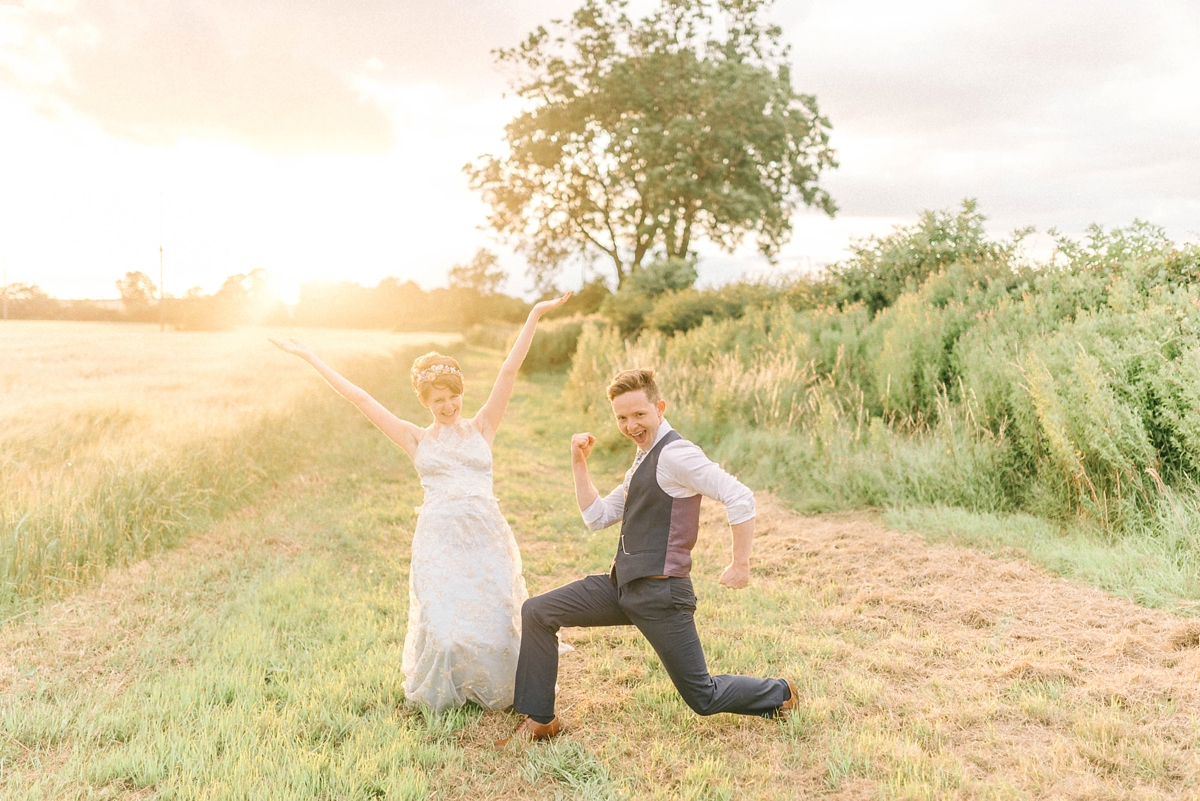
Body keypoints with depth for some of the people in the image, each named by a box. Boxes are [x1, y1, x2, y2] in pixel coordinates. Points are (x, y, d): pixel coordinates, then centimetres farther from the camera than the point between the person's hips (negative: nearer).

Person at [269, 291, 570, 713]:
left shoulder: (481, 428, 10)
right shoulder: (416, 439, 10)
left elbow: (508, 372, 3)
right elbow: (360, 398, 9)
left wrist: (535, 315, -1)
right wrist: (310, 358, 9)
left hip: (486, 538, 1)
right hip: (439, 540, -1)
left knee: (494, 623, -2)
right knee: (444, 626, -6)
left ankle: (490, 690, 29)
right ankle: (441, 694, 26)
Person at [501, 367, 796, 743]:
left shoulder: (674, 453, -14)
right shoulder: (645, 461, 17)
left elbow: (741, 498, -22)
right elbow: (596, 516, 21)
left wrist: (741, 565, -18)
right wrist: (579, 462, 12)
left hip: (659, 592, -9)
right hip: (621, 585, 9)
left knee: (704, 698, 2)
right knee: (535, 613, 0)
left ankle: (779, 694, 29)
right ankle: (539, 720, 10)